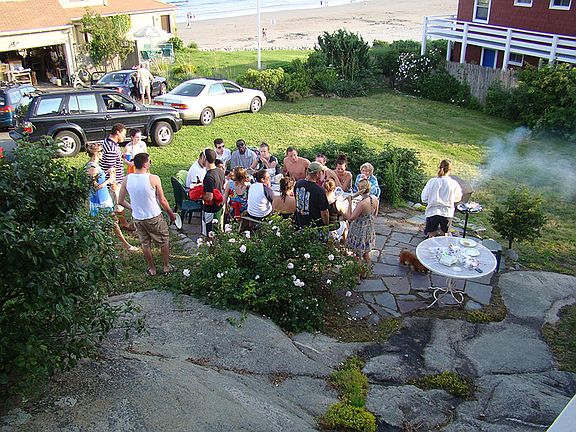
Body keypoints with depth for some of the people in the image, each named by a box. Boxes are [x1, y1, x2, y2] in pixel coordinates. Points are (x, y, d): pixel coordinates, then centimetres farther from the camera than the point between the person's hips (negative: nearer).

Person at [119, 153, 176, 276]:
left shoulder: (127, 179, -10)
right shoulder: (153, 179, -21)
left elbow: (121, 201, 0)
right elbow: (162, 201, -12)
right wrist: (171, 214, 4)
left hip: (138, 218, 4)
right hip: (155, 218, -4)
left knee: (145, 244, 22)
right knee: (164, 242, 19)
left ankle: (152, 269, 36)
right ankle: (166, 267, 31)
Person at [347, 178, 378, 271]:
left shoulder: (362, 203, -33)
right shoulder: (375, 198, -10)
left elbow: (350, 218, -26)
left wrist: (350, 203, -24)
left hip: (360, 231, -8)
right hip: (370, 230, 8)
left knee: (358, 255, 13)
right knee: (366, 253, 26)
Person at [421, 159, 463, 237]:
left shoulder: (432, 181, -8)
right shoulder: (454, 183, -7)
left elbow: (424, 198, -2)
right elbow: (457, 198, 10)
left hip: (432, 211, -1)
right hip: (447, 213, 1)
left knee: (431, 236, 14)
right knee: (444, 235, 20)